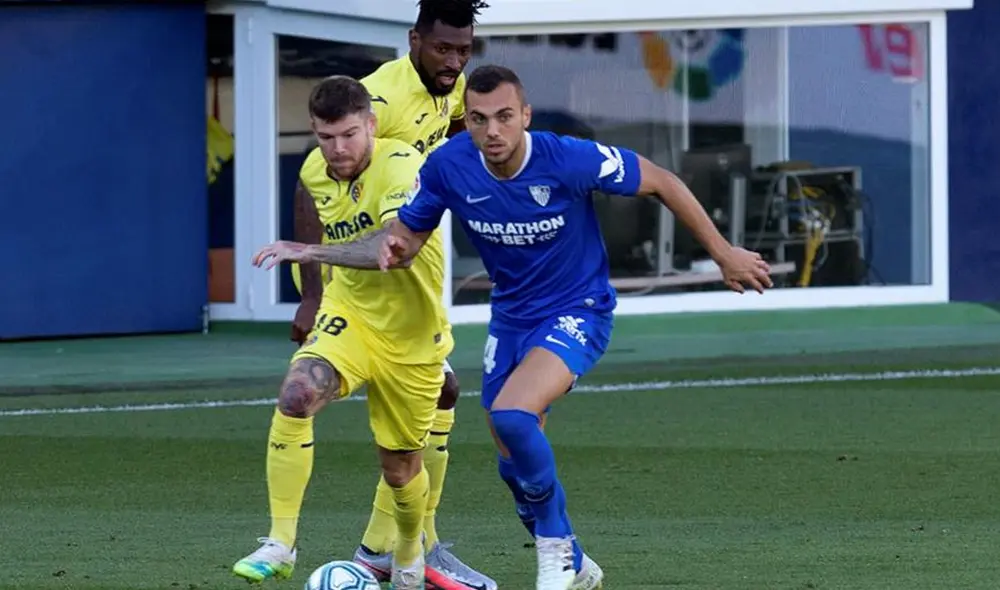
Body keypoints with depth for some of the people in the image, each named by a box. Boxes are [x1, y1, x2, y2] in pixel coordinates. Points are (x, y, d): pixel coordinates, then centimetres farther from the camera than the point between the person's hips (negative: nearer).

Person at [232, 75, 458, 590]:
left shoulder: (402, 167, -25)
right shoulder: (315, 172, -4)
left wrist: (312, 252, -50)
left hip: (412, 339, -3)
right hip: (349, 315, 3)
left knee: (400, 469, 10)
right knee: (297, 393, -29)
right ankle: (280, 544, -25)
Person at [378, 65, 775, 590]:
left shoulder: (569, 159, -26)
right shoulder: (447, 166, -16)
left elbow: (661, 183, -13)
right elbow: (410, 232, -1)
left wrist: (723, 253, -7)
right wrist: (396, 248, -26)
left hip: (576, 314, -5)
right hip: (509, 319, 5)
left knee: (512, 416, -30)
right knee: (515, 466, 12)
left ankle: (554, 546, -8)